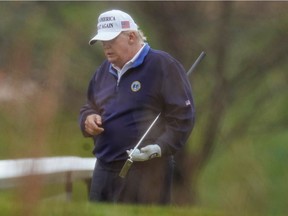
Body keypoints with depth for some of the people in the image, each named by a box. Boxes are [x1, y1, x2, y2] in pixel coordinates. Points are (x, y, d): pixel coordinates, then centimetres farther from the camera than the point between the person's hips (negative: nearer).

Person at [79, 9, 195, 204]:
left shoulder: (163, 65, -8)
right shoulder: (104, 70, 16)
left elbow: (183, 115, -12)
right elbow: (89, 107, 27)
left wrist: (162, 148, -24)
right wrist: (88, 119, 2)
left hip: (146, 172, -8)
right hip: (105, 169, 8)